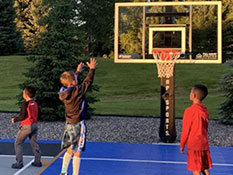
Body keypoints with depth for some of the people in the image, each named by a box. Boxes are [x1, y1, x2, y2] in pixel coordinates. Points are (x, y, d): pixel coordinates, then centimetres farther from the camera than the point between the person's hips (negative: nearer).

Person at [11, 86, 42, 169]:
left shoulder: (25, 104, -17)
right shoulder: (35, 103, 4)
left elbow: (22, 116, -17)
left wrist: (14, 120, 1)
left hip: (27, 126, -7)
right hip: (34, 125, 7)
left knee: (18, 143, 5)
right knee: (34, 143, 16)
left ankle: (19, 163, 3)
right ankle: (37, 161, 18)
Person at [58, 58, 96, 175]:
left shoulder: (63, 93, 2)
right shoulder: (77, 91, -18)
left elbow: (72, 83, 20)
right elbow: (88, 81, -9)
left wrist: (78, 71, 28)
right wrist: (92, 69, 4)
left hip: (69, 124, 7)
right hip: (78, 125, -7)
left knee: (69, 150, 19)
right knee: (77, 152, 0)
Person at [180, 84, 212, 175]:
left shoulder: (190, 110, -14)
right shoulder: (205, 110, 4)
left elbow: (185, 130, -10)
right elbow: (205, 128, 12)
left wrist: (182, 145, 0)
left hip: (194, 145, -6)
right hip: (204, 144, 6)